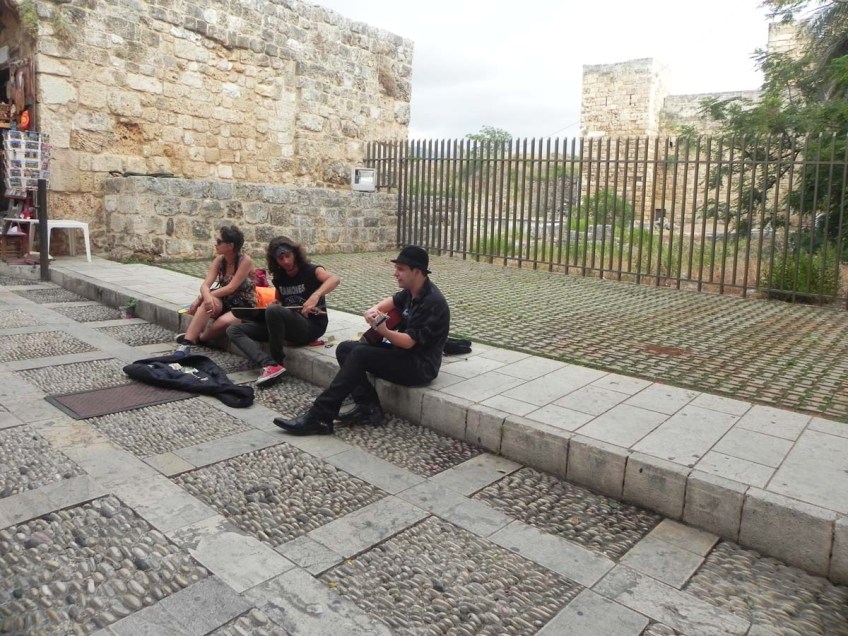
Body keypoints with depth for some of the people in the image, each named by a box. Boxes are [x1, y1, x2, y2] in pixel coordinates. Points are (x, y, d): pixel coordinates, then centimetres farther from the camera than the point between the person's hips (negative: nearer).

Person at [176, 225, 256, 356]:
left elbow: (231, 288, -21)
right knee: (207, 303, -30)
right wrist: (206, 296, -34)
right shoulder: (219, 260, 1)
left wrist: (200, 297, -22)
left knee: (224, 322, -35)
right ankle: (187, 342, -34)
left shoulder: (245, 261, -16)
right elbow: (205, 285, -8)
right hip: (224, 302, 5)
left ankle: (199, 339, -7)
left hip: (244, 306, -5)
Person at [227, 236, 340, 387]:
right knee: (233, 330, -5)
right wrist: (275, 303, 3)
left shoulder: (310, 270, -7)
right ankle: (270, 365, -30)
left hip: (311, 326, -7)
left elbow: (335, 279, -28)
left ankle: (277, 361, -16)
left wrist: (315, 296, -46)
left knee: (273, 311, -36)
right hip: (287, 325, 7)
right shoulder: (278, 277, 11)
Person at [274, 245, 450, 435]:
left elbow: (409, 342, -24)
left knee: (360, 354, -26)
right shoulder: (412, 291, 5)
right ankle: (368, 407, -11)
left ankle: (318, 417, -24)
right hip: (401, 351, 10)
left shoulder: (432, 302, -21)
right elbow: (392, 301, 20)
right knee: (345, 348, 0)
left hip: (420, 365, -10)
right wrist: (374, 310, -4)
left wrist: (383, 331, -41)